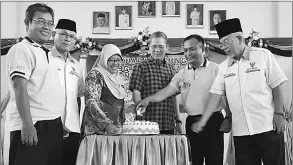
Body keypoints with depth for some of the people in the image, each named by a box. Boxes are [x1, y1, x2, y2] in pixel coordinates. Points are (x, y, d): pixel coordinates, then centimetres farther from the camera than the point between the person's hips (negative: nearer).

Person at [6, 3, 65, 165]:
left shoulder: (46, 54, 19)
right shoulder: (22, 50, -7)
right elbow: (19, 87, -16)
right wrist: (27, 124, -23)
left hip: (54, 127, 9)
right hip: (33, 127, -9)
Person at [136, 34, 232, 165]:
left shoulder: (216, 69, -1)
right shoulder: (182, 74, 10)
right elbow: (167, 91, 0)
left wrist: (228, 118, -10)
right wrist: (148, 99, -15)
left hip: (213, 121, -4)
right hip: (191, 123, 4)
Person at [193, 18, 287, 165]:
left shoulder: (263, 55, -2)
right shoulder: (223, 67, 9)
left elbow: (277, 85, -3)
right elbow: (216, 94, 7)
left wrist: (279, 114, -8)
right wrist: (203, 121, 3)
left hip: (267, 126, -3)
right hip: (240, 131, 4)